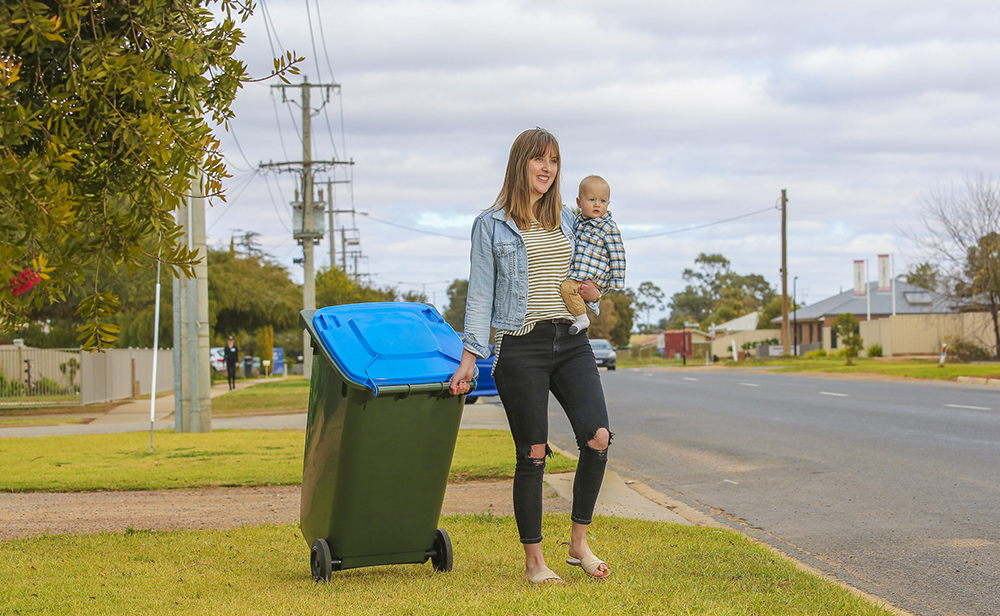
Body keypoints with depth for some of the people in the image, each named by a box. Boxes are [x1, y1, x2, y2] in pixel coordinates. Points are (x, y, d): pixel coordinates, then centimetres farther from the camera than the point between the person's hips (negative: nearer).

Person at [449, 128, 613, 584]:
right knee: (532, 455, -2)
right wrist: (470, 356, -5)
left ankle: (579, 544, 4)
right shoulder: (491, 225, 2)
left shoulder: (566, 219, 15)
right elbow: (480, 294, 1)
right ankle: (534, 562, 10)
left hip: (570, 342, 4)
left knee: (598, 436, -12)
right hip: (521, 348, -4)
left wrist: (593, 293, 2)